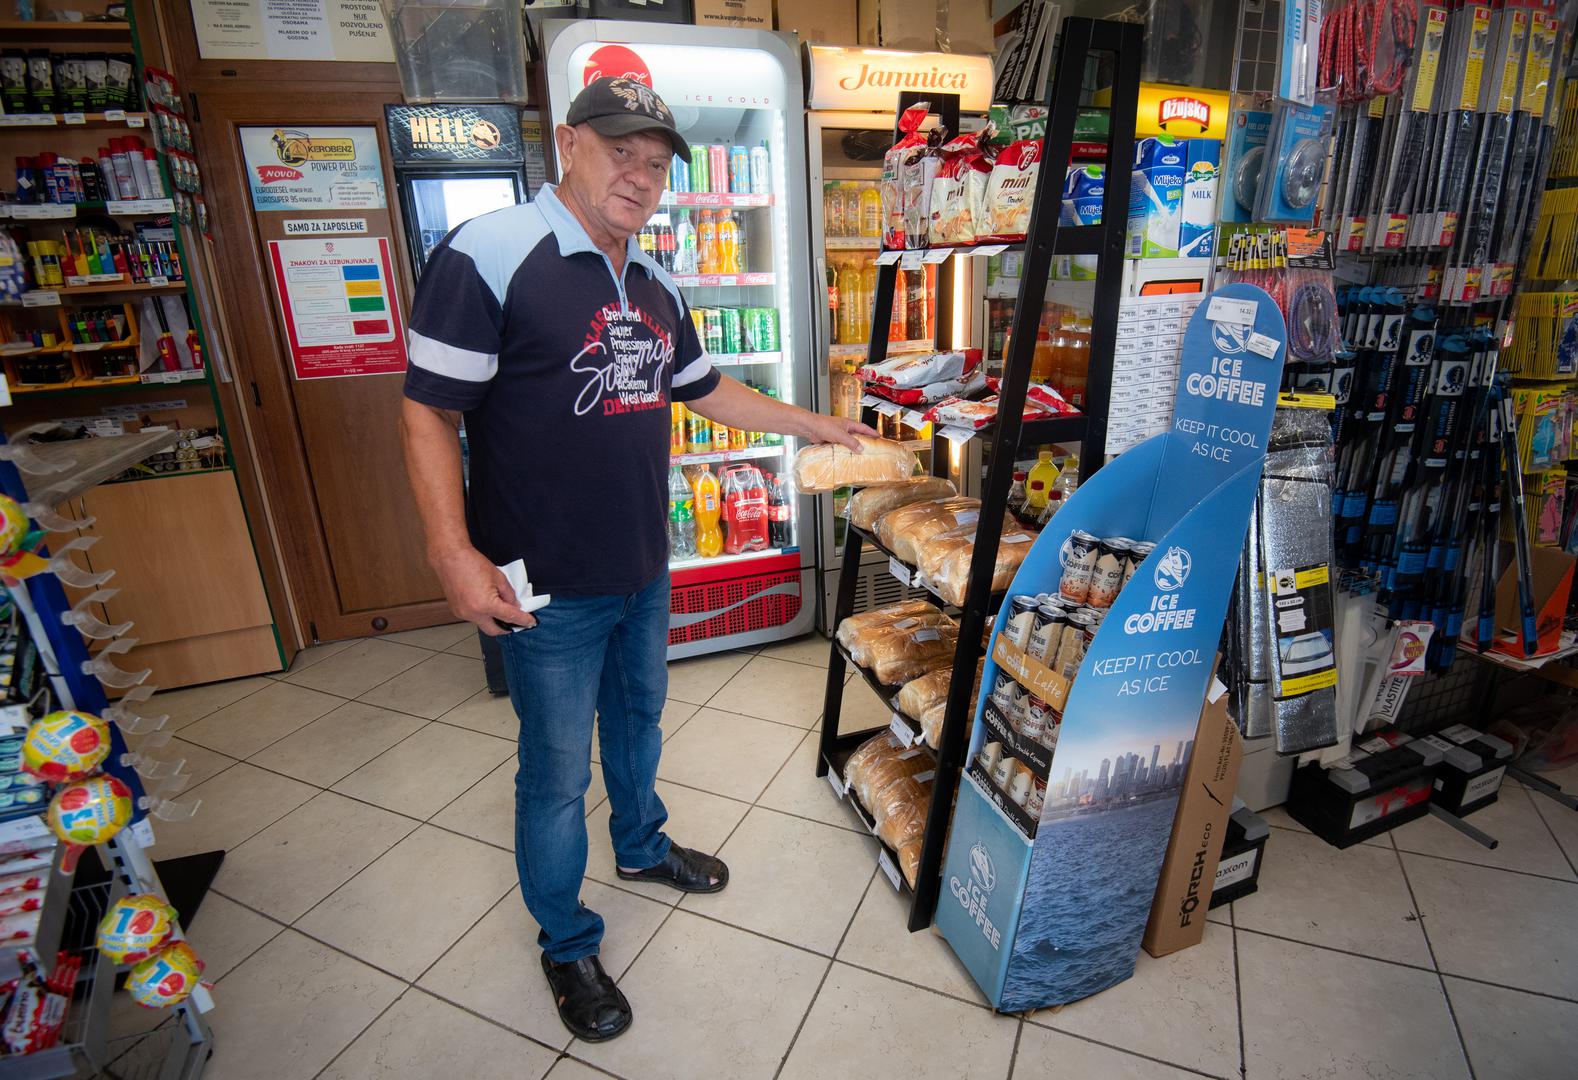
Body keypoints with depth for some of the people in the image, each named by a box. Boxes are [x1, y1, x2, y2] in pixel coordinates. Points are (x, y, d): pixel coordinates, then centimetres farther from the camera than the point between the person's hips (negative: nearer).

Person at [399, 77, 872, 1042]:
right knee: (558, 775, 10)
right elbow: (429, 411, -16)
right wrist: (454, 553, -23)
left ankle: (641, 845, 54)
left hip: (645, 572, 7)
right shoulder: (490, 255, -16)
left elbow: (704, 388, 20)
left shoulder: (656, 285, 7)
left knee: (639, 721, 26)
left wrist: (813, 425, 20)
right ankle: (567, 944, 34)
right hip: (546, 590, -7)